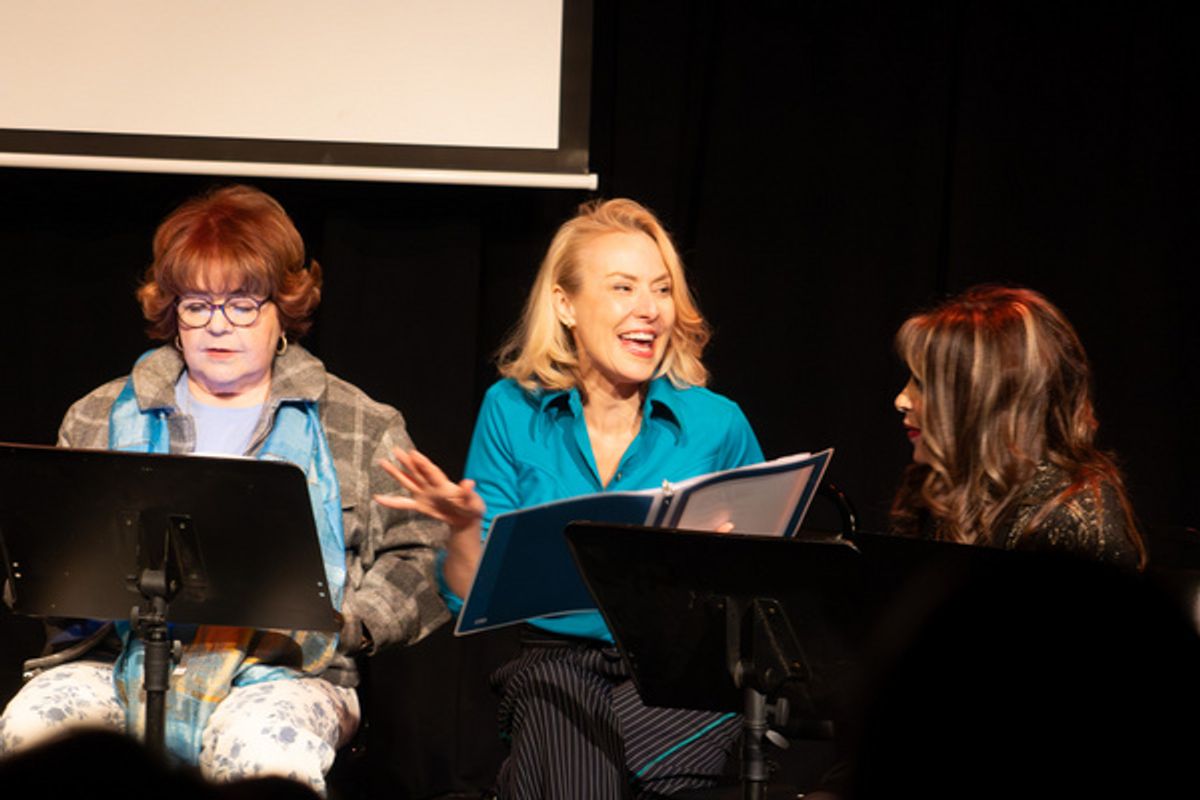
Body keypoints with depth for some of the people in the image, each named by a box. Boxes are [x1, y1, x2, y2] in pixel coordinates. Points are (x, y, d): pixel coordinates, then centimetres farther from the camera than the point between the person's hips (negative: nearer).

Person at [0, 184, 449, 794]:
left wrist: (347, 625, -10)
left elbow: (422, 560, 9)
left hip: (279, 671, -2)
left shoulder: (362, 427, 14)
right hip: (118, 662, 2)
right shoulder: (100, 419, 20)